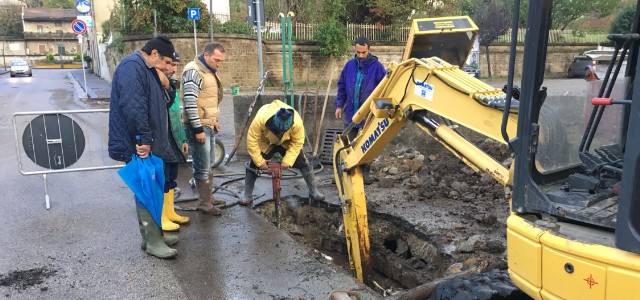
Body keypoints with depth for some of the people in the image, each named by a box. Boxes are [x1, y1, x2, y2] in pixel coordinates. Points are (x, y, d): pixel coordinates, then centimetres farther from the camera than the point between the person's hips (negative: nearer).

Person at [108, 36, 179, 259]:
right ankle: (153, 241, 7)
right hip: (139, 145, -10)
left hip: (149, 144, 10)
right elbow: (133, 107, -26)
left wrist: (155, 142, 21)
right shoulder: (132, 67, -16)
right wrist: (144, 139, -23)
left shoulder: (147, 70, 17)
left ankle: (152, 234, 28)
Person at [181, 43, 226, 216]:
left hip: (208, 125, 10)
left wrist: (214, 120, 21)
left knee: (208, 165, 17)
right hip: (198, 127, -10)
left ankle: (208, 197, 29)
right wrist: (198, 129, -22)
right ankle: (204, 204, 6)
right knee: (202, 167, -3)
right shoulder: (194, 72, -17)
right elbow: (190, 103, -23)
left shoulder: (209, 71, 14)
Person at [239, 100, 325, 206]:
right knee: (253, 166, -9)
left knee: (303, 164, -3)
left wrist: (288, 160, -28)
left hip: (287, 143, 1)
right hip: (265, 143, -1)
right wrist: (260, 161, -27)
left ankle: (314, 192, 14)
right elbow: (252, 140, -30)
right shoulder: (260, 118, -41)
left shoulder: (297, 121, -38)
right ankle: (247, 196, 7)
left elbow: (297, 142, -23)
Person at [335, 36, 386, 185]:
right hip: (351, 111, 3)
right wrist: (339, 105, 7)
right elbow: (342, 86, 9)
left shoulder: (376, 66, -9)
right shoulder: (350, 65, 1)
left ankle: (365, 172, 19)